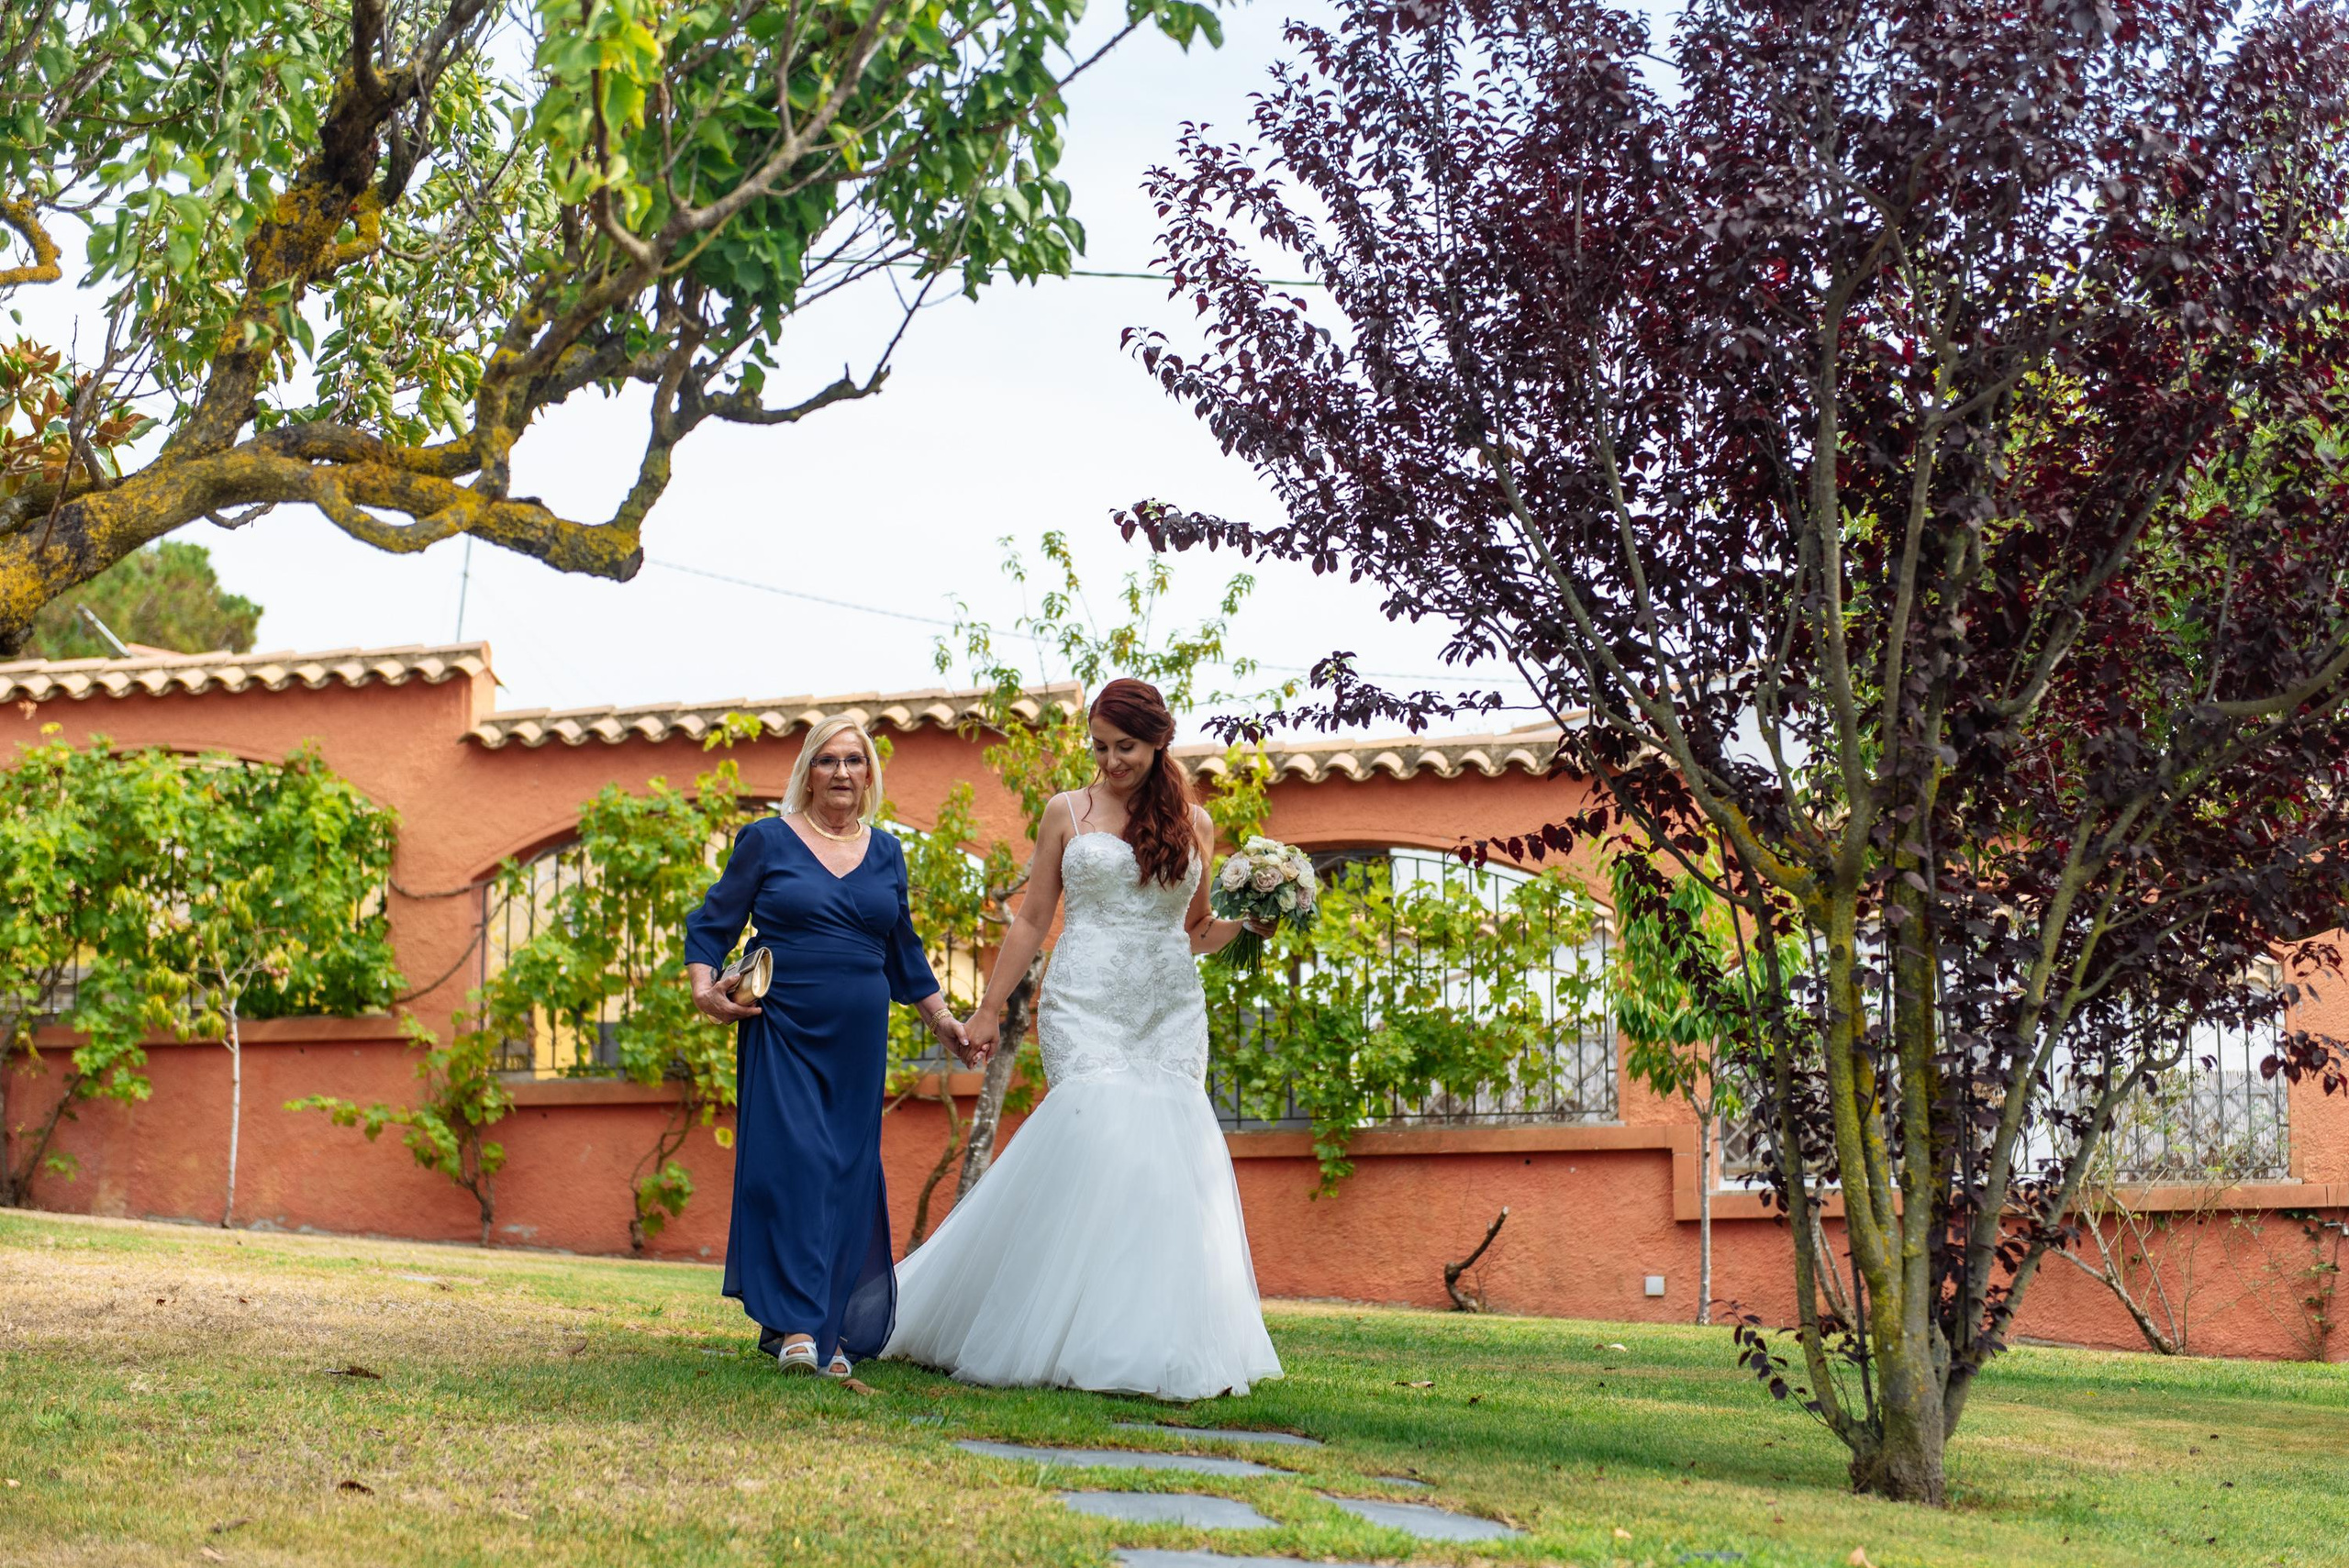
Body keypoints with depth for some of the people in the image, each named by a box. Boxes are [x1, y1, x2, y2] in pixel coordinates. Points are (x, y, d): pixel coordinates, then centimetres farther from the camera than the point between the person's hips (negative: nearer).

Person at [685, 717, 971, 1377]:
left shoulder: (885, 853, 14)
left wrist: (943, 1020, 24)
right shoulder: (767, 841, 2)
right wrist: (704, 989, -12)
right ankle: (795, 1325, -15)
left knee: (849, 1175, 3)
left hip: (859, 1039, 4)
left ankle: (831, 1333, 9)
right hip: (782, 1031, -4)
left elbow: (903, 951, 24)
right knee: (791, 1162, -14)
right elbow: (710, 926, 4)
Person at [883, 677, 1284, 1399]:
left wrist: (1243, 919, -1)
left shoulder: (1193, 823, 13)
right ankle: (1093, 1340, -13)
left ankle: (1167, 1347, -2)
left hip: (1171, 1013, 3)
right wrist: (989, 1008, 8)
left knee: (1171, 1150, -9)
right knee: (1102, 1136, -20)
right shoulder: (1067, 813, 8)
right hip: (1087, 1006, -3)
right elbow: (1031, 921, 10)